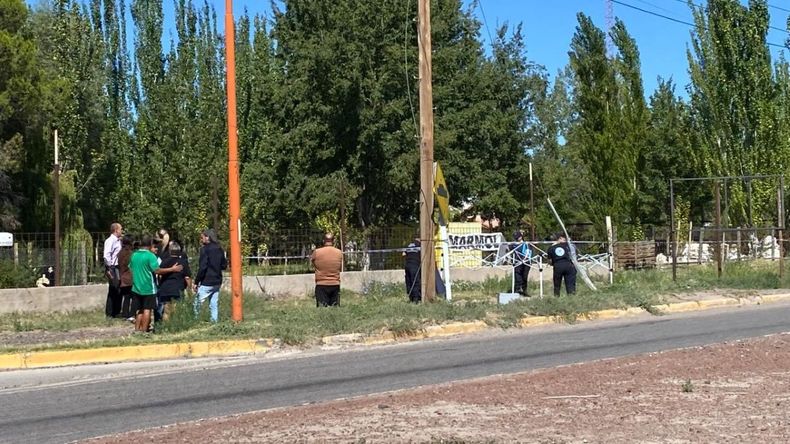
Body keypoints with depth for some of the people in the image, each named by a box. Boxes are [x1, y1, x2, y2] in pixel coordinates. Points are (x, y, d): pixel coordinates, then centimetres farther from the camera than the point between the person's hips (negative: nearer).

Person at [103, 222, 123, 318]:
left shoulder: (118, 241, 14)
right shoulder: (110, 241, -14)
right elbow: (106, 256, -22)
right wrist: (109, 269, -21)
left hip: (118, 268, 8)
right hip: (112, 268, -8)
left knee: (118, 291, 13)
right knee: (113, 291, -2)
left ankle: (116, 312, 22)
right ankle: (110, 314, 6)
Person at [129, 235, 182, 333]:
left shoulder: (134, 255, 6)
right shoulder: (150, 256, -14)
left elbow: (131, 268, 16)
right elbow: (157, 270, -20)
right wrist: (172, 269, -14)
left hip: (136, 287, 6)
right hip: (148, 288, -6)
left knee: (139, 310, 15)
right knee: (147, 309, 1)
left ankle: (137, 329, 15)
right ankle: (144, 330, 0)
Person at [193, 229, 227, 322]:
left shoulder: (205, 249, -11)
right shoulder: (219, 249, 10)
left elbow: (202, 268, -16)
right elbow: (224, 265, 15)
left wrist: (196, 282, -12)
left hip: (206, 283, -7)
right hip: (217, 282, 7)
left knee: (197, 305, -3)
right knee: (214, 305, 9)